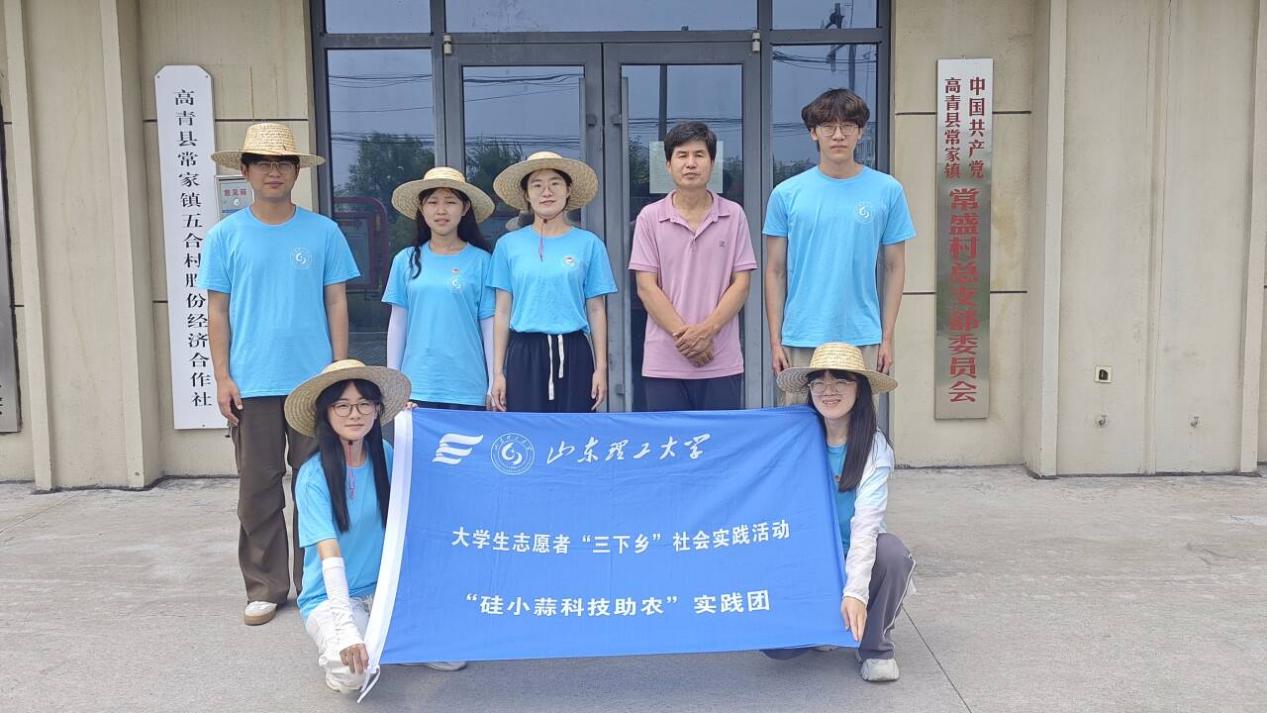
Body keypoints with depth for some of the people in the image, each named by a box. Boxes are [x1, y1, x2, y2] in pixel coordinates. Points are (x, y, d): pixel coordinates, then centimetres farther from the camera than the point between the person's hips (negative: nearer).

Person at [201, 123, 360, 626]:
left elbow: (336, 303, 6)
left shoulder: (323, 232, 4)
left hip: (314, 379, 0)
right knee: (258, 489, 6)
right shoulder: (225, 236, 5)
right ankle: (265, 588, 17)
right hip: (251, 383, 0)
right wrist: (222, 377, -1)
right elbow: (217, 311, 6)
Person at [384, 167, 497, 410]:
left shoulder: (480, 261, 0)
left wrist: (495, 384, -1)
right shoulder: (406, 260, 6)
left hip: (467, 389, -1)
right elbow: (398, 322, 9)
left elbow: (489, 325, 1)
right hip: (416, 387, 2)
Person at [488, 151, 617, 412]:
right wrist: (498, 371, 5)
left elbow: (596, 310, 6)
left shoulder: (589, 244, 4)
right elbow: (503, 312, 8)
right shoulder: (508, 244, 6)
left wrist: (601, 367, 2)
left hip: (573, 354, 0)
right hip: (525, 353, 0)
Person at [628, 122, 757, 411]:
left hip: (723, 363, 0)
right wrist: (683, 334, -12)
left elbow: (740, 284, 2)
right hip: (664, 364, 0)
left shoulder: (734, 215, 5)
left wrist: (707, 329, -12)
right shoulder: (650, 217, 4)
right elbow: (646, 287, -1)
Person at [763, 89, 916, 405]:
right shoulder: (786, 194, 3)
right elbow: (775, 272, 5)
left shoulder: (887, 191, 3)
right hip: (800, 340, 0)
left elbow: (894, 268, 7)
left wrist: (887, 337, 2)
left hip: (862, 340, 0)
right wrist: (775, 341, 1)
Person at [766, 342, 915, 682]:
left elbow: (867, 522, -26)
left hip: (857, 557, -1)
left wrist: (855, 591, -38)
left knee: (892, 552, -34)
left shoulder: (874, 447, -14)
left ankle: (875, 646, -7)